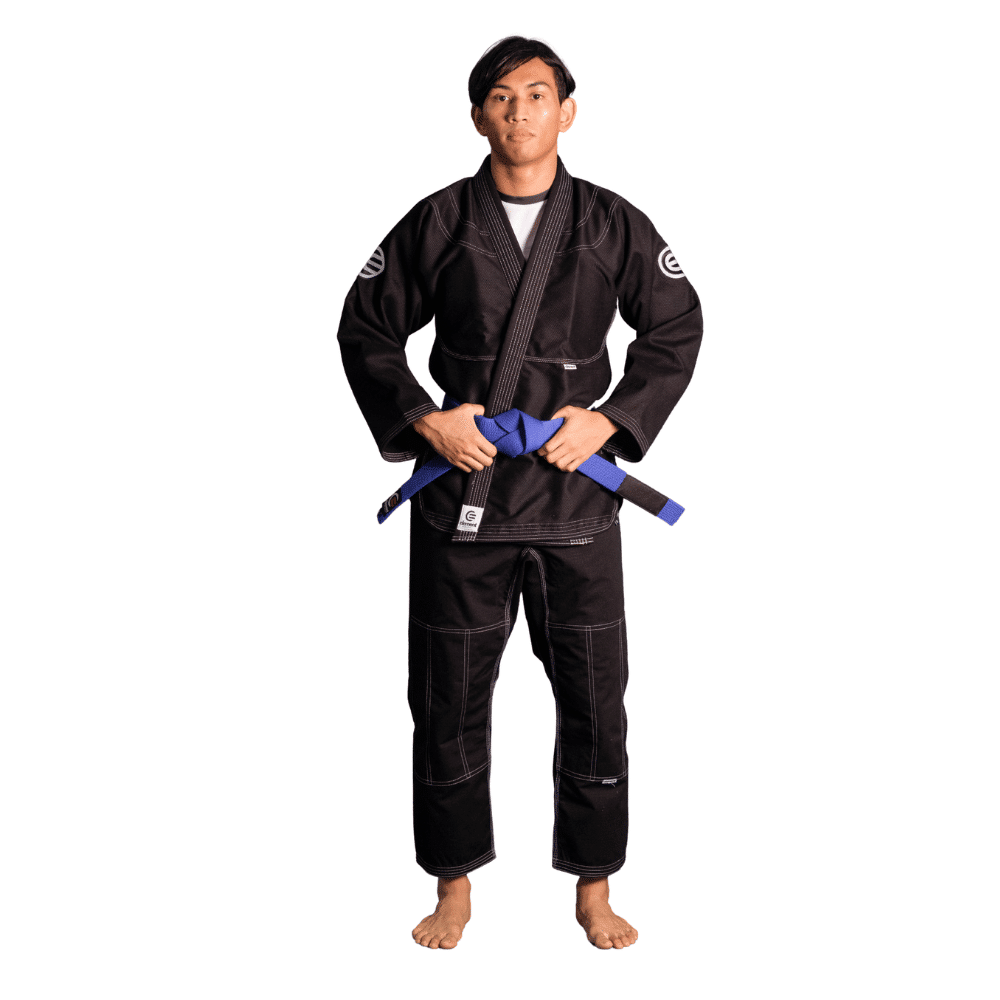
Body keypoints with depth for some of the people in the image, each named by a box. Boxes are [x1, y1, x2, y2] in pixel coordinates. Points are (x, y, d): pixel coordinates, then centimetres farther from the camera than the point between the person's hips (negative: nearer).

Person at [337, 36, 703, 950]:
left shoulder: (613, 225, 2)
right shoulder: (438, 223, 1)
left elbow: (676, 329, 9)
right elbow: (365, 327, 7)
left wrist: (612, 419, -4)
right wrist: (420, 418, -7)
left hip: (577, 499, 0)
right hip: (460, 499, 0)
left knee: (595, 702, 7)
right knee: (449, 702, 8)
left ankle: (595, 892, 26)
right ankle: (455, 891, 27)